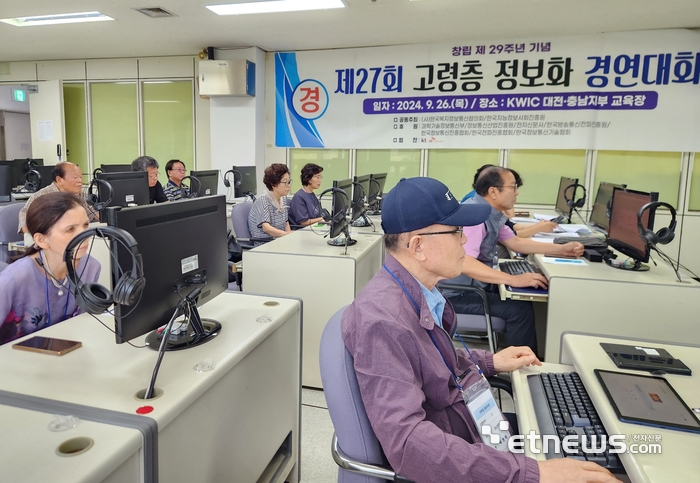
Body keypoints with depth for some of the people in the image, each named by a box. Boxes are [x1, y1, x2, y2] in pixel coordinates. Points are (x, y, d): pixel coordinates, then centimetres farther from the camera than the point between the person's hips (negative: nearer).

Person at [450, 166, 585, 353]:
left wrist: (561, 249, 7)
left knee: (524, 300, 8)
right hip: (458, 292, -10)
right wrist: (513, 279, -36)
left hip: (473, 284, 10)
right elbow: (464, 263, -36)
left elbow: (515, 242, 15)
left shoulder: (492, 213, 4)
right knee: (521, 309, -14)